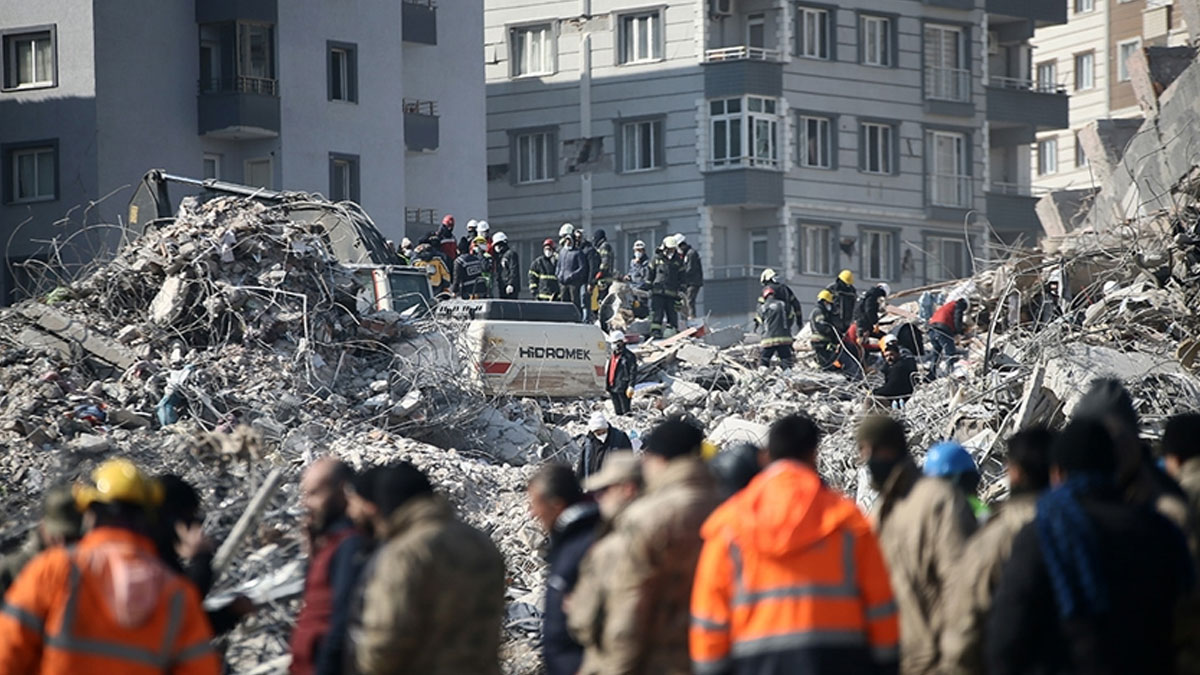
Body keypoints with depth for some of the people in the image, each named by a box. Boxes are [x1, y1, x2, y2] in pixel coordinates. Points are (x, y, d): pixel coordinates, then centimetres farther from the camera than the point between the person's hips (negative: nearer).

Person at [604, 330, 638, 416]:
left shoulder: (629, 356, -9)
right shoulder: (613, 356, 16)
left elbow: (633, 372, -13)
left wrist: (631, 387, -19)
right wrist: (608, 387, 19)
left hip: (623, 389, -8)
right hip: (613, 388, 8)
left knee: (626, 411, -7)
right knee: (618, 412, 14)